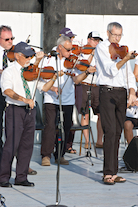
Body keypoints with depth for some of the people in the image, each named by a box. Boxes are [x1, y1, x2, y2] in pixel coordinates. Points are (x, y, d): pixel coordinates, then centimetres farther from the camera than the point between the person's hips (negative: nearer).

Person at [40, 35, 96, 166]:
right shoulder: (48, 60, 0)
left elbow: (76, 80, -6)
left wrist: (87, 72, -23)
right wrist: (52, 87, -20)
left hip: (67, 100, 3)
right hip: (51, 99, -2)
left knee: (66, 126, 1)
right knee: (50, 125, -12)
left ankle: (60, 155, 14)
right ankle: (46, 155, -1)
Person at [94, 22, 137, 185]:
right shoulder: (101, 48, -1)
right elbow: (111, 71, -13)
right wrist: (125, 59, -25)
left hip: (121, 94, 6)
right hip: (107, 92, -6)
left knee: (117, 133, 5)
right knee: (110, 132, -13)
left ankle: (113, 173, 9)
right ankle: (108, 173, -14)